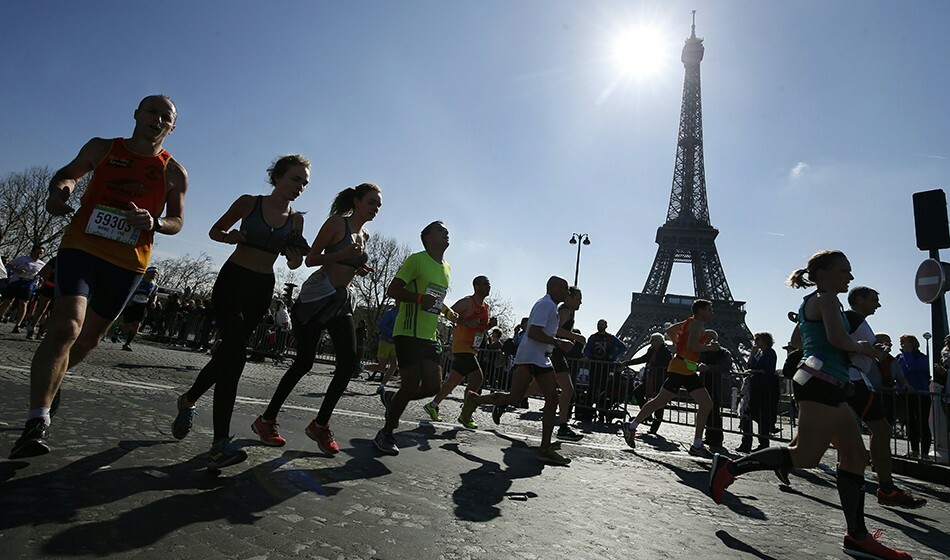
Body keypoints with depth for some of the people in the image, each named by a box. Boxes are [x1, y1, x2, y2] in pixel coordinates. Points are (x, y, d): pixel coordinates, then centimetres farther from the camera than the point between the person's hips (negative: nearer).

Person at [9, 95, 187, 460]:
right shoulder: (101, 148, 6)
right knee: (66, 325, -21)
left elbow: (177, 221, 6)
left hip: (128, 263, 2)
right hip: (81, 247, -1)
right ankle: (37, 422, -14)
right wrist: (59, 189, -3)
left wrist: (154, 223, -17)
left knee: (90, 337, 12)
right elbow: (69, 173, 21)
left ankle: (49, 383, 42)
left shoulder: (173, 172, 3)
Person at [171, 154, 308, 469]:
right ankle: (220, 442, -16)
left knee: (228, 352, 13)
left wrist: (297, 256, -12)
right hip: (232, 281, -4)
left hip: (262, 290, 4)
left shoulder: (296, 219, 6)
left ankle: (189, 400, 41)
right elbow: (215, 231, 8)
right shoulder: (248, 203, -2)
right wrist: (230, 236, -14)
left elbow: (293, 264, 11)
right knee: (235, 355, -18)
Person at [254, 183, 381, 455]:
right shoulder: (337, 222, -6)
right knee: (304, 362, -2)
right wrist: (344, 254, -20)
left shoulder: (364, 236, 15)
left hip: (342, 301, 7)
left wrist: (359, 269, 4)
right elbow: (311, 259, -8)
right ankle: (266, 420, 17)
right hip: (317, 296, -6)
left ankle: (320, 424, 6)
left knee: (350, 363, -7)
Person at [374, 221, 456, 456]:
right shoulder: (416, 259, -7)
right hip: (409, 333, -7)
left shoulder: (446, 268, 17)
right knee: (411, 385, -8)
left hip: (430, 337, 8)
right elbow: (392, 290, -12)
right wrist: (420, 298, -25)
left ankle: (392, 398, 27)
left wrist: (447, 310, 12)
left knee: (434, 386, 0)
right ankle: (385, 434, 13)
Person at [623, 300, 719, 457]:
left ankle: (697, 445, 7)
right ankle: (631, 426, 5)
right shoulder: (697, 323, -9)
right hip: (680, 368, -10)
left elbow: (669, 331, 27)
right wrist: (709, 347, -12)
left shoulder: (690, 323, 19)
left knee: (707, 404, 5)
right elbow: (692, 345, -24)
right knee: (660, 401, -6)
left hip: (688, 371, 10)